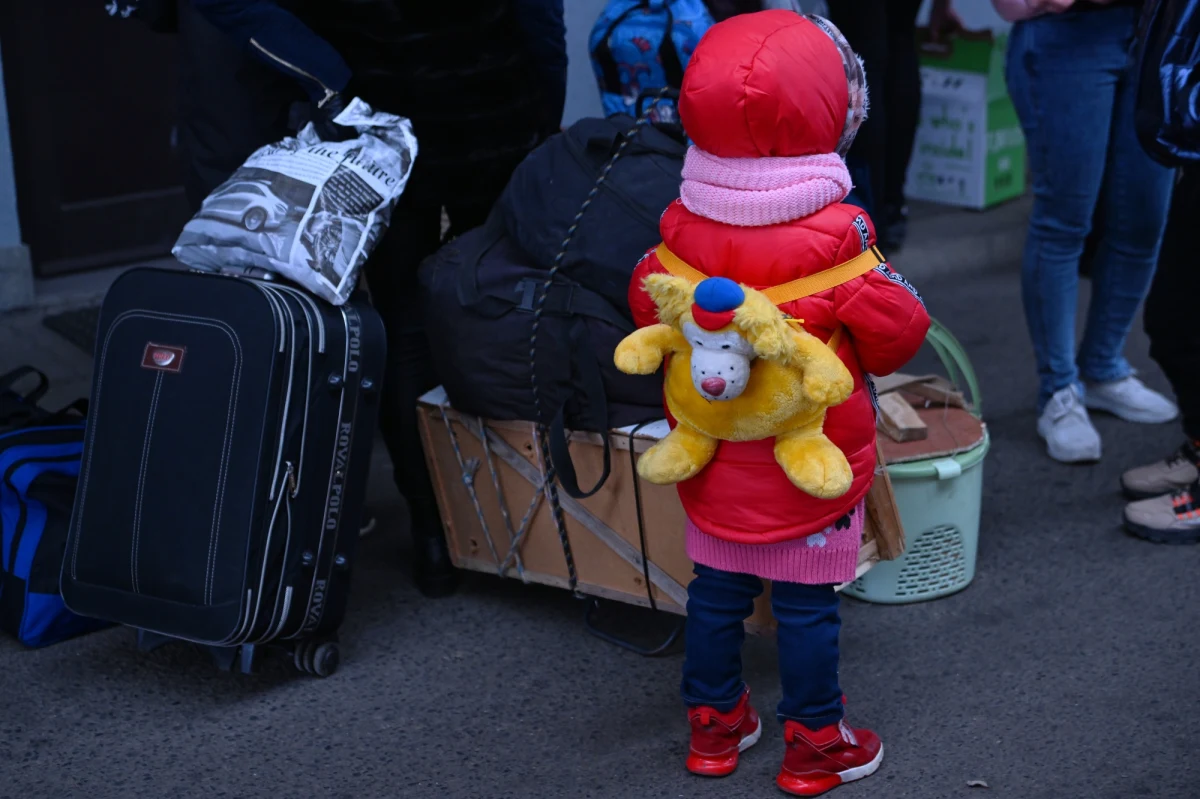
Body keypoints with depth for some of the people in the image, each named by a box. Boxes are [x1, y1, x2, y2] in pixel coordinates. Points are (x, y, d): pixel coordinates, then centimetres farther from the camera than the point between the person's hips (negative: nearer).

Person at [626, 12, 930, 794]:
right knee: (807, 605, 8)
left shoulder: (681, 230, -10)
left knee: (716, 591, 17)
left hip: (715, 465, 4)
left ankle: (714, 724, 32)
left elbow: (647, 309, 4)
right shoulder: (836, 236, -21)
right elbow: (900, 331, -14)